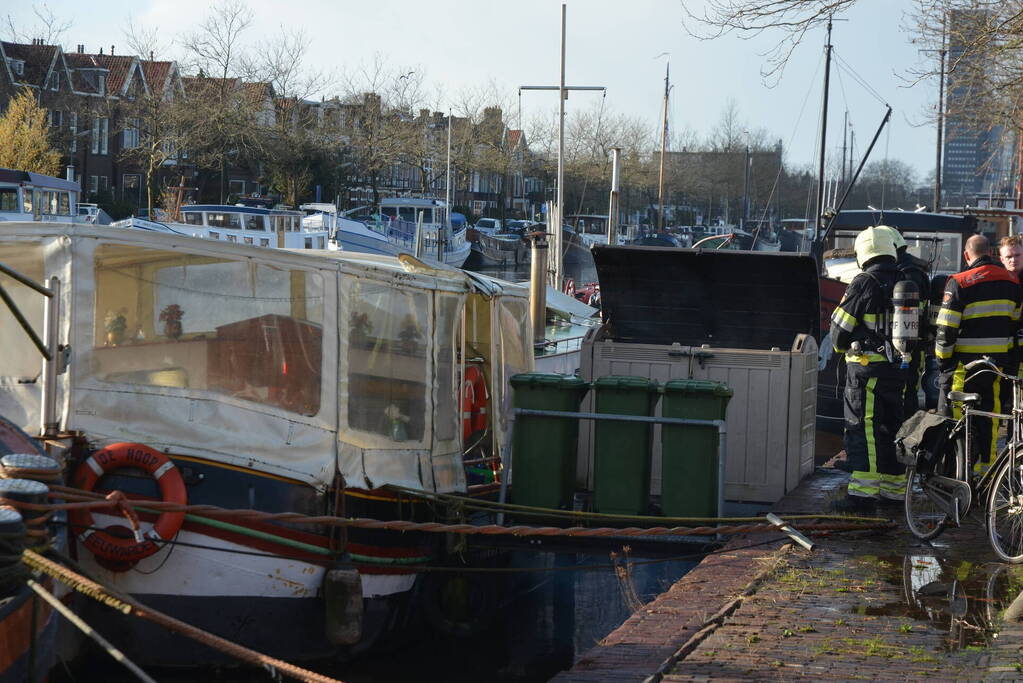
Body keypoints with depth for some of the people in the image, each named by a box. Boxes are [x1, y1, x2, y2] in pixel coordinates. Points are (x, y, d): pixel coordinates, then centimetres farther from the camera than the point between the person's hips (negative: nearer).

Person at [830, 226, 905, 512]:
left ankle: (862, 494, -11)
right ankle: (895, 489, 23)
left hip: (867, 368, -7)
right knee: (891, 428, 16)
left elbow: (840, 325, -6)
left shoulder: (865, 283, -11)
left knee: (862, 428, -7)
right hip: (898, 368, 7)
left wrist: (841, 346, 14)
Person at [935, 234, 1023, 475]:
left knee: (953, 418, 0)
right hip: (997, 363, 5)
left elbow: (945, 329, -14)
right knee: (989, 417, 13)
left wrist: (943, 360, -4)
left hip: (964, 363, -5)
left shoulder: (960, 283, -13)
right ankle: (986, 468, 18)